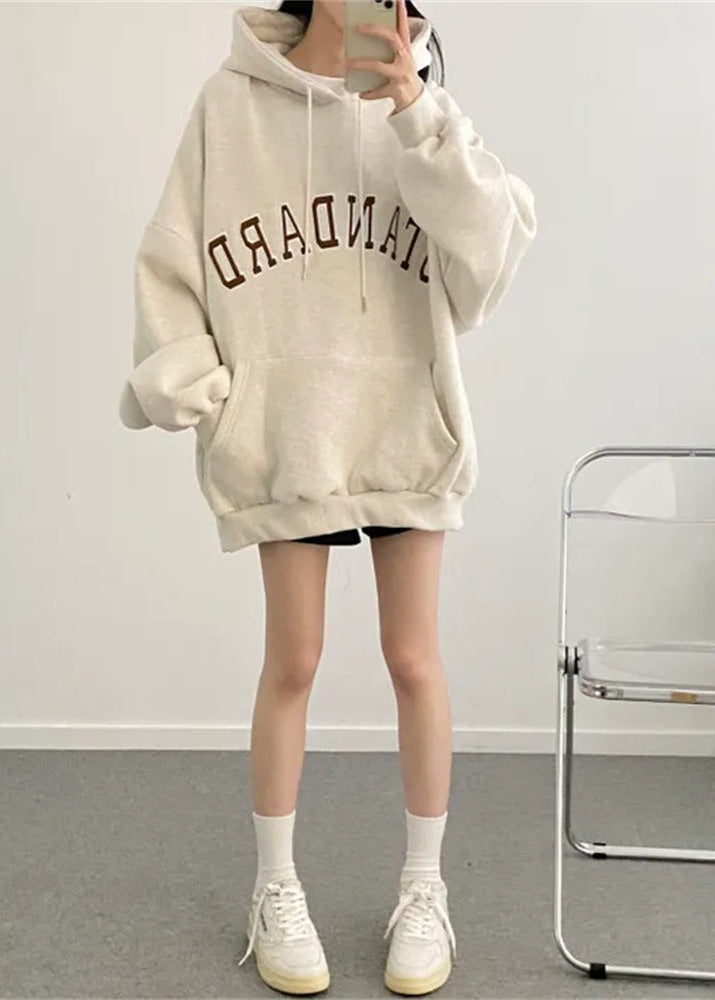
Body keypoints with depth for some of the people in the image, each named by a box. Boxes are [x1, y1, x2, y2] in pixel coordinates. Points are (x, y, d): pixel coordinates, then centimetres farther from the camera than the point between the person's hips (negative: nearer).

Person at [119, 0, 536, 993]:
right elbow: (174, 258, 2)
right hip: (283, 435, -1)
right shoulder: (230, 100, -1)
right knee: (293, 660, 6)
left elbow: (495, 247, -11)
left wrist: (416, 112, -18)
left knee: (414, 658, 5)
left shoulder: (422, 100, 2)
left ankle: (424, 886, 24)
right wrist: (190, 388, -8)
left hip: (408, 428, 1)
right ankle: (276, 888, 25)